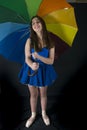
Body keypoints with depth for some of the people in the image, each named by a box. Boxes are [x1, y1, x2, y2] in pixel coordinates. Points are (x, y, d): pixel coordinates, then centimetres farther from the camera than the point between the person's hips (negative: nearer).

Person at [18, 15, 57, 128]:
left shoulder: (50, 42, -11)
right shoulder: (30, 41, -13)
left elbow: (51, 61, -13)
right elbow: (27, 58, -15)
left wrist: (38, 56, -28)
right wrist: (32, 65, -38)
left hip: (43, 71, 0)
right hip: (31, 71, 0)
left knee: (43, 94, 18)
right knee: (33, 95, 16)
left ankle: (44, 114, 43)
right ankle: (33, 115, 38)